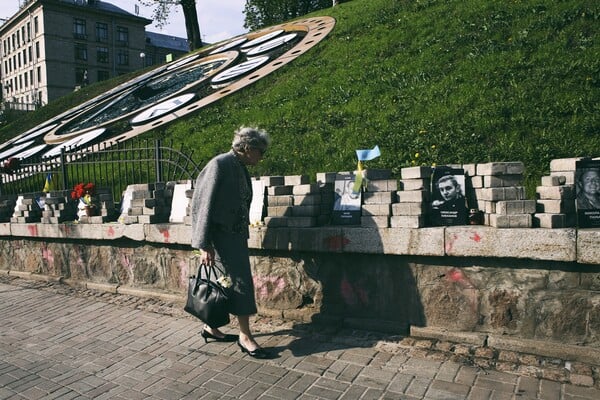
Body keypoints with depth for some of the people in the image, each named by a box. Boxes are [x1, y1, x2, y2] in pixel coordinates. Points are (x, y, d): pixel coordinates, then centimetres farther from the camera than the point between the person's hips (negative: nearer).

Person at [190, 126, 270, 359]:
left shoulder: (241, 168, 11)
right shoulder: (220, 165, -15)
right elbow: (206, 205, -18)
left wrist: (244, 237, 17)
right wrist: (205, 245, -19)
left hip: (235, 236, 9)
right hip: (221, 236, -9)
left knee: (225, 283, 14)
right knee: (240, 281, -5)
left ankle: (211, 327, 29)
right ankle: (245, 336, 6)